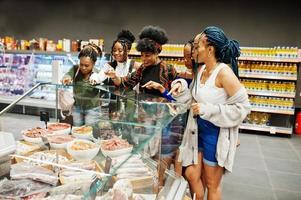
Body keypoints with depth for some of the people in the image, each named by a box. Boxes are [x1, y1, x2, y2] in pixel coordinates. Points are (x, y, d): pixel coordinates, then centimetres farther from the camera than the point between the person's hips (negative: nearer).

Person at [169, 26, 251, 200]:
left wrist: (208, 110, -23)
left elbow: (243, 107, -20)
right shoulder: (201, 69, 3)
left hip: (216, 133, -7)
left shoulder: (224, 72, -20)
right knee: (193, 175, 18)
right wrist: (181, 87, -6)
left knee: (212, 184, 13)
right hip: (198, 129, 7)